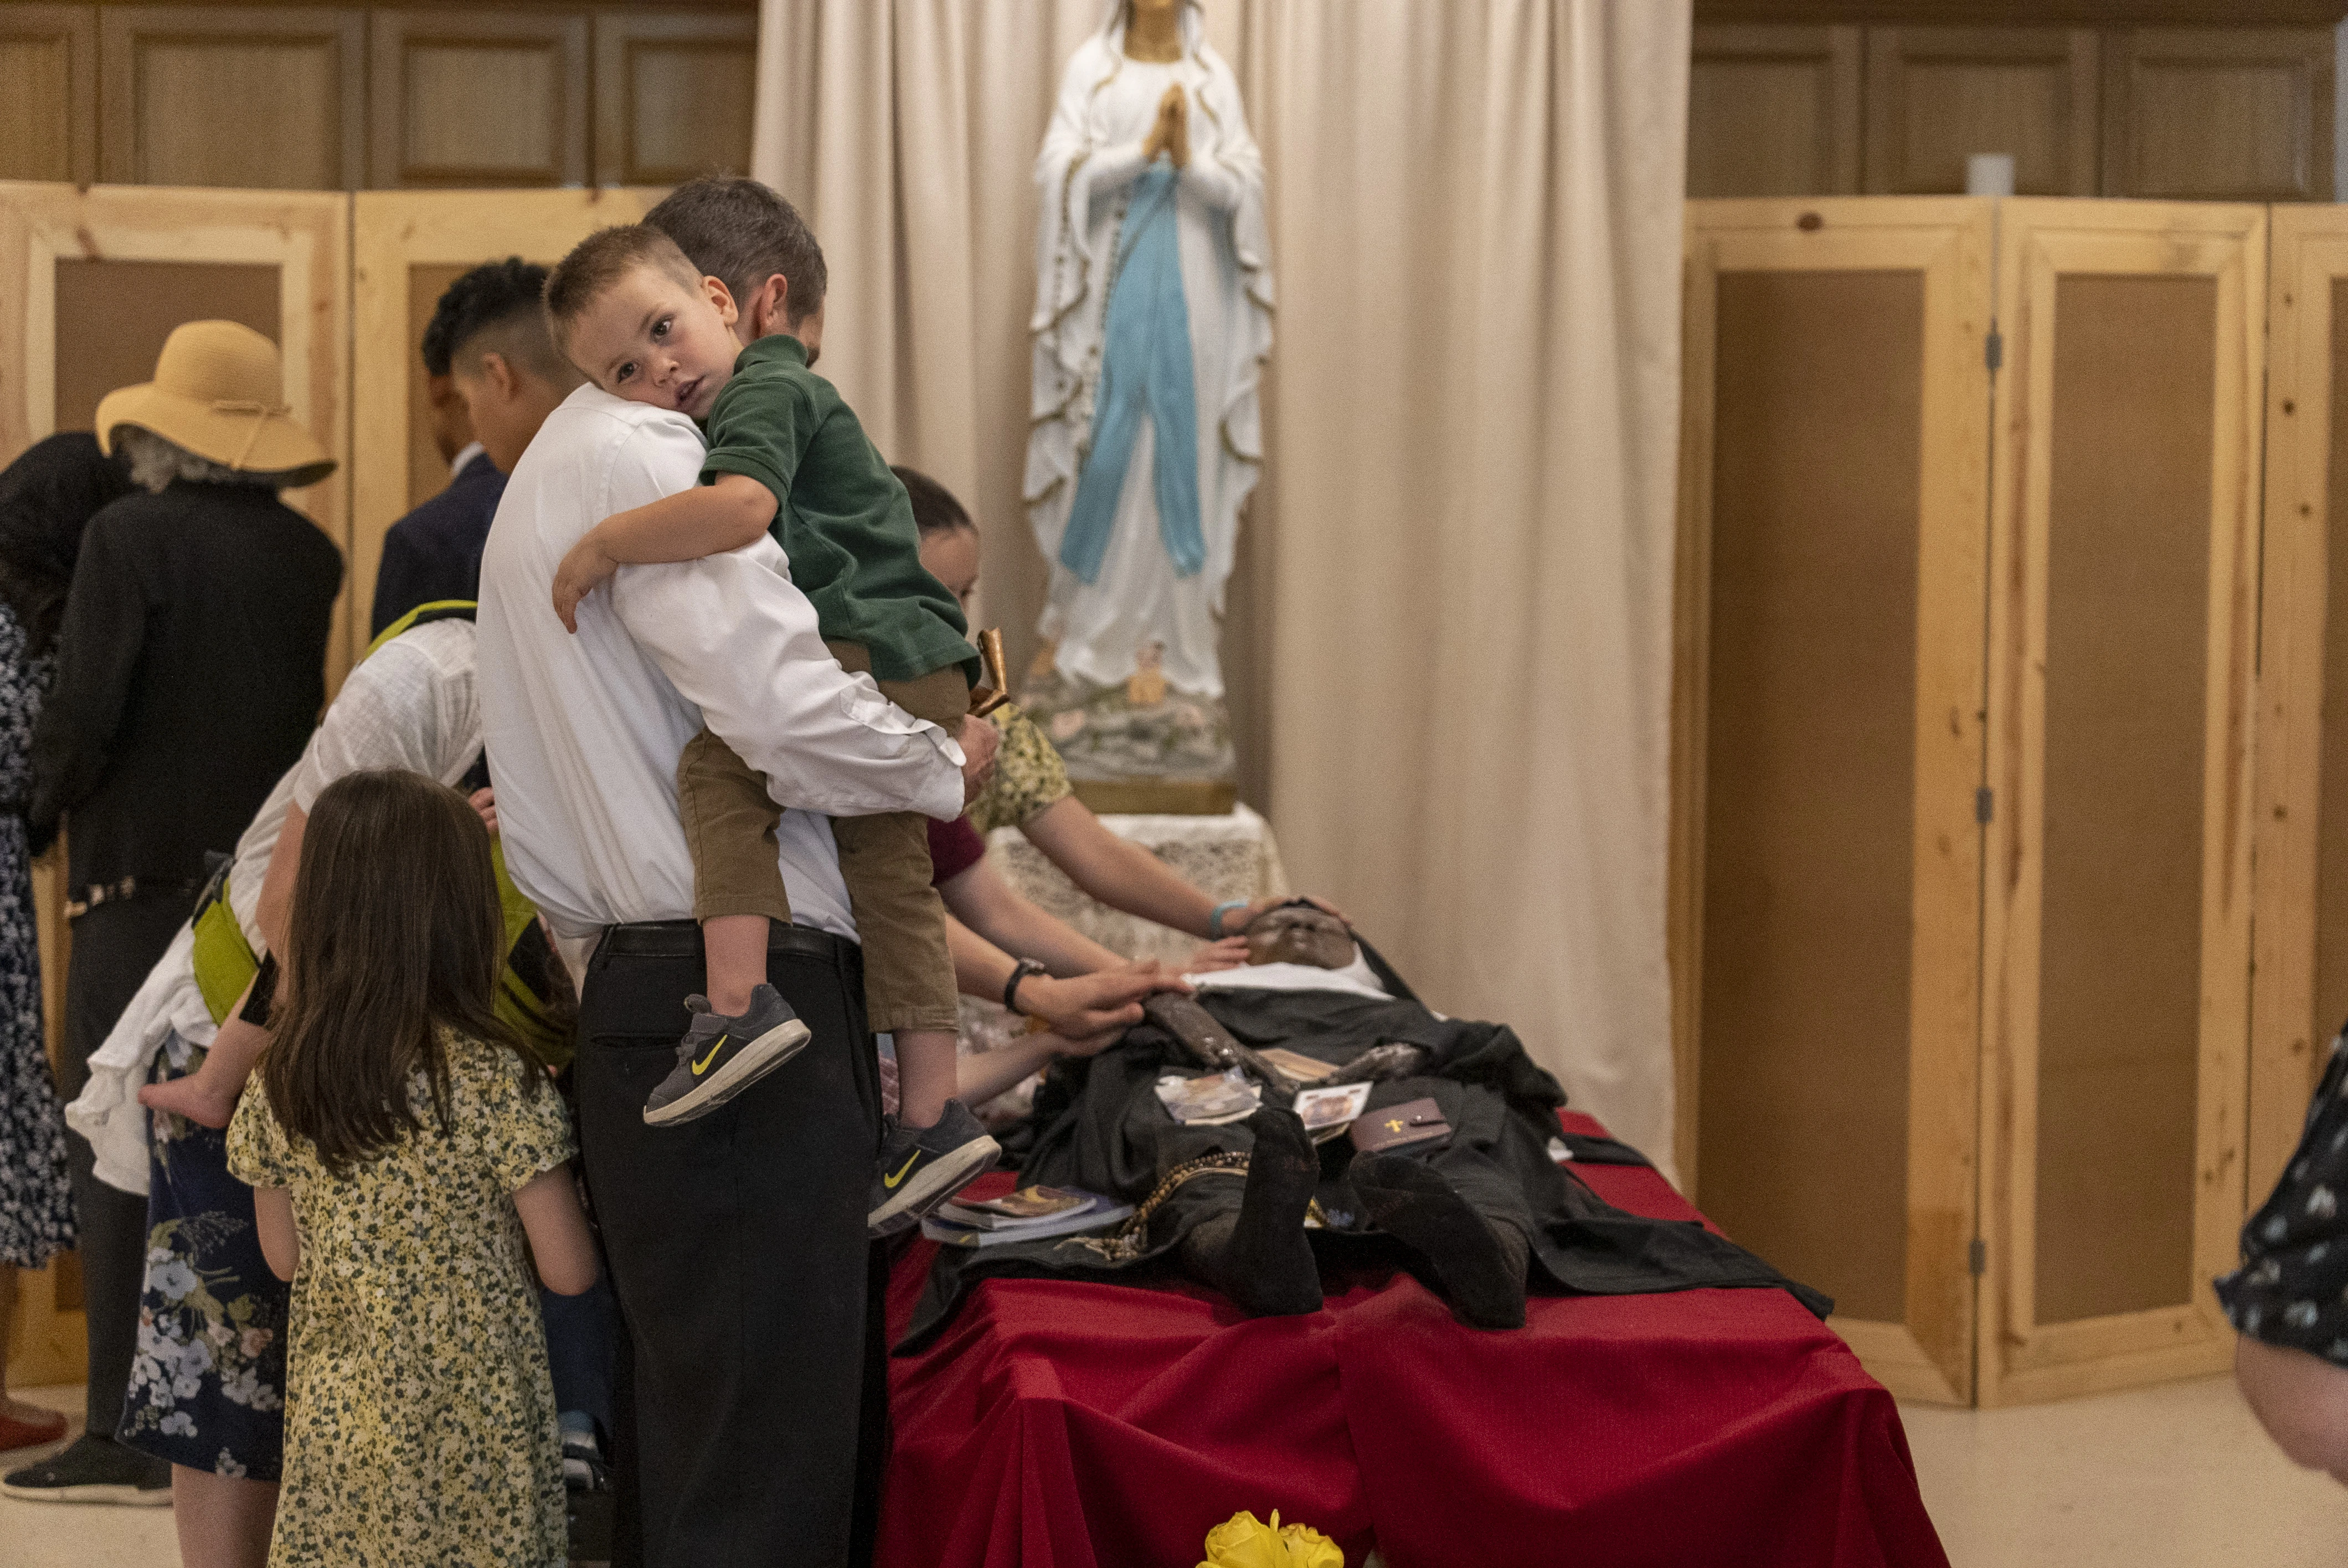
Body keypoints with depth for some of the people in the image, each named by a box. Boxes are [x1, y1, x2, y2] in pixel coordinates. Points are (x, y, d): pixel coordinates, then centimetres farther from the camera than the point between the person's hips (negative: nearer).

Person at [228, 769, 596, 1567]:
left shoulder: (281, 1081, -1)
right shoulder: (492, 1079, -15)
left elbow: (285, 1257, 10)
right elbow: (569, 1272, -10)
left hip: (335, 1424, 5)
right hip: (468, 1434, -4)